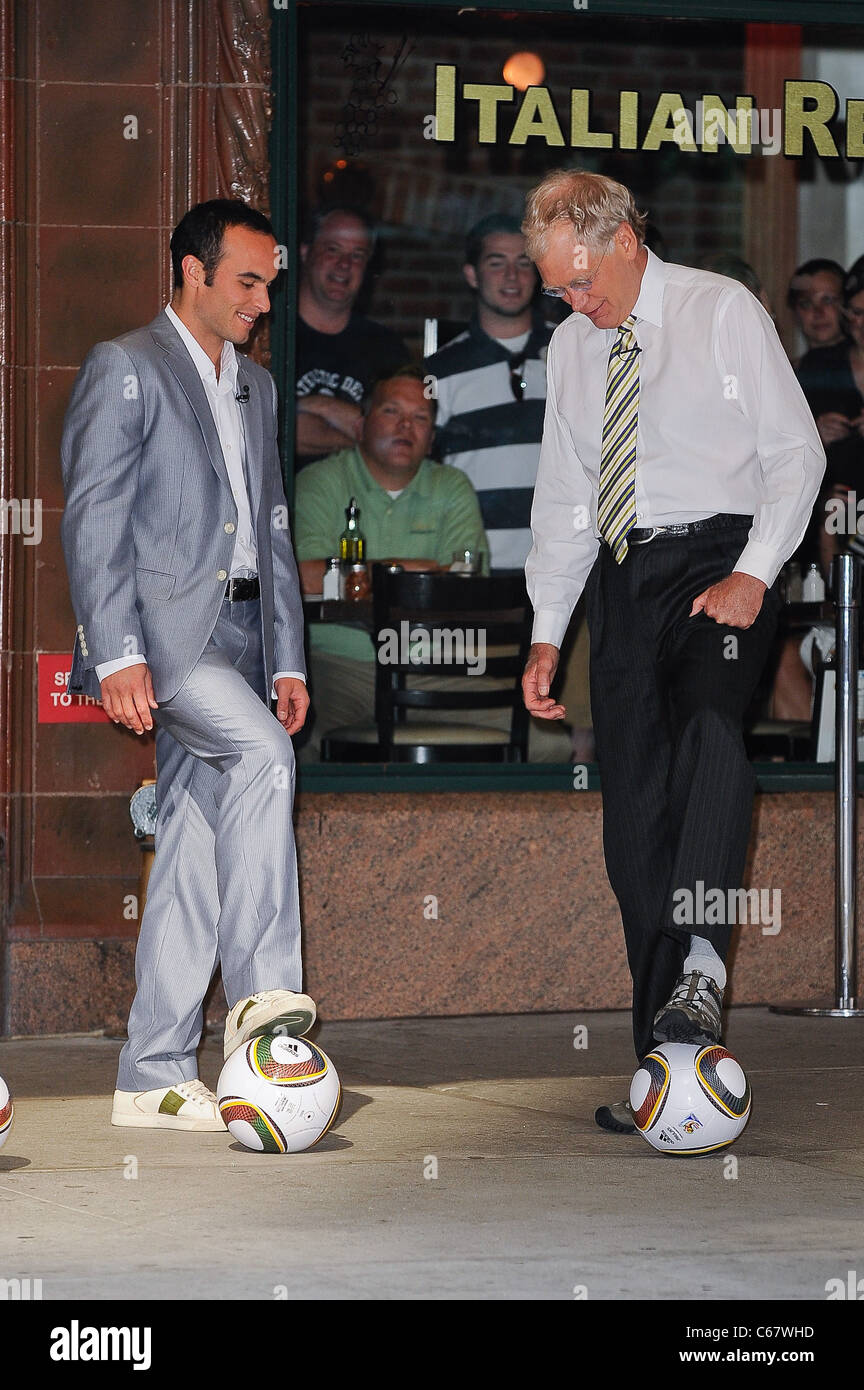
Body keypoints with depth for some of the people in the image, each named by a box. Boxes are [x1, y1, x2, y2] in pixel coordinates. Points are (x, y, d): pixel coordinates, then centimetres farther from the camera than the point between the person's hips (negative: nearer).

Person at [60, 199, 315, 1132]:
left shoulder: (255, 387, 22)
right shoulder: (124, 369, -2)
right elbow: (92, 520, -9)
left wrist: (287, 657, 16)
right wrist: (117, 653, -18)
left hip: (237, 630, 7)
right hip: (163, 625, -7)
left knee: (197, 846, 2)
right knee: (262, 753, -29)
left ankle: (156, 1077, 2)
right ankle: (261, 989, -29)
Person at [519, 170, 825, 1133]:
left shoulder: (723, 312, 0)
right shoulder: (571, 348, 16)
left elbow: (795, 450, -1)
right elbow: (561, 497, 20)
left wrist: (752, 576, -14)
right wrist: (546, 633, 11)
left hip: (720, 559, -5)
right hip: (621, 575, 5)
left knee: (708, 723, -34)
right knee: (634, 820, -1)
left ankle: (701, 969, -42)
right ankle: (662, 1059, 1)